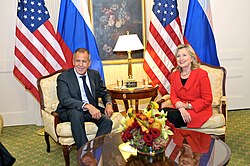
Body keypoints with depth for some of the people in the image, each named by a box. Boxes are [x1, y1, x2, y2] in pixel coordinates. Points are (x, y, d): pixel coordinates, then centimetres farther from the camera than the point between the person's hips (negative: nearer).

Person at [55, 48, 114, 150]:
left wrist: (108, 104, -7)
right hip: (70, 112, -4)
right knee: (76, 113, -37)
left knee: (107, 120, -25)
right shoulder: (63, 77, -6)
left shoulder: (95, 74, 10)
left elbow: (104, 93, 17)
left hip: (93, 110, 4)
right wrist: (87, 106, -34)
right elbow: (65, 100, -21)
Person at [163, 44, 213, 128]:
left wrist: (188, 106, -16)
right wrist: (181, 108, -17)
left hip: (199, 110, -5)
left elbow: (207, 100, -9)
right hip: (180, 108, 5)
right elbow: (173, 96, 4)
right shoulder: (174, 75, 9)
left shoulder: (202, 74, -8)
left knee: (171, 115, -29)